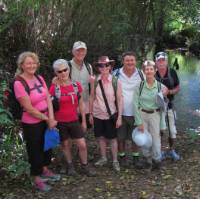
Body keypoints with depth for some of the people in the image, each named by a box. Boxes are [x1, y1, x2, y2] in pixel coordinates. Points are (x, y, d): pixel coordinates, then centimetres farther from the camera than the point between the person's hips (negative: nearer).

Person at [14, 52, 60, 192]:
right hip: (31, 124, -7)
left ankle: (45, 170, 45)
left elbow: (48, 99, -2)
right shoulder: (19, 83, -21)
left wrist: (51, 118, -13)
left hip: (45, 120, 7)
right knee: (35, 150, 10)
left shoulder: (40, 78, -1)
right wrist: (47, 119, -14)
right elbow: (29, 108, -21)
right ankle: (37, 178, 30)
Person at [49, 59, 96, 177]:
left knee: (82, 145, 1)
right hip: (60, 122, -2)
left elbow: (81, 104, 4)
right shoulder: (54, 88, -12)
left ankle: (85, 166, 23)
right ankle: (70, 166, 34)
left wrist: (84, 121, 6)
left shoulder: (77, 85, -4)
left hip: (74, 121, 2)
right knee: (66, 145, 13)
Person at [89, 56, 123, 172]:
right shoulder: (95, 81, -6)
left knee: (112, 138, 7)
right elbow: (92, 97, 2)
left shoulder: (116, 81, -11)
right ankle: (103, 158, 31)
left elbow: (120, 99, -8)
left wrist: (119, 116, -9)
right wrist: (90, 114, 4)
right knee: (101, 137, 14)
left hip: (111, 114, -2)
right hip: (98, 114, 2)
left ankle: (115, 161, 20)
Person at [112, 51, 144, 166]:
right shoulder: (116, 74, -5)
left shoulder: (141, 74, -1)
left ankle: (136, 157, 28)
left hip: (135, 112, 1)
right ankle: (122, 157, 28)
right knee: (121, 137, 10)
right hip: (120, 112, -1)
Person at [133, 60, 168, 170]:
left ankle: (156, 160, 27)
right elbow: (135, 104, -5)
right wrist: (139, 122, -8)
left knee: (155, 138, 6)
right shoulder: (139, 86, -6)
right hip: (142, 114, 1)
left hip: (155, 115, -1)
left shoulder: (161, 87, -5)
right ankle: (148, 160, 28)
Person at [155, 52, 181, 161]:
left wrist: (169, 92, -16)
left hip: (169, 104, 1)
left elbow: (178, 88, 3)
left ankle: (172, 150, 29)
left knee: (172, 129, 10)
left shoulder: (172, 72, -6)